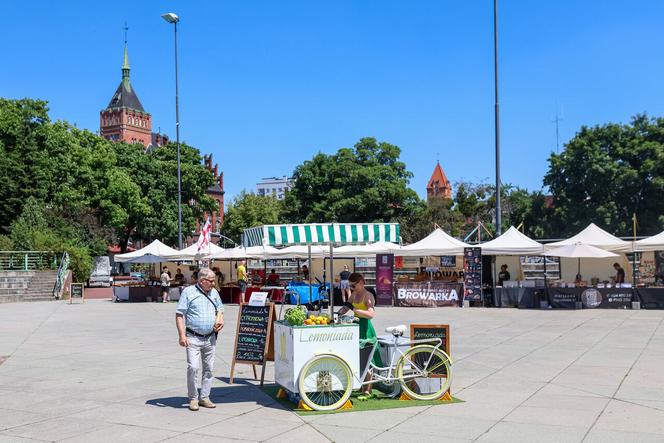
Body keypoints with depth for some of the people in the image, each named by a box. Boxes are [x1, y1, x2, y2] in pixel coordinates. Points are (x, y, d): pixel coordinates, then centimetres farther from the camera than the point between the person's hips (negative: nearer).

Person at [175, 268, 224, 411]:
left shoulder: (214, 292, 12)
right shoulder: (188, 292, -5)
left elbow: (220, 309, 24)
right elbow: (179, 314, -7)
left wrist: (220, 320, 2)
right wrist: (182, 335, -16)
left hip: (210, 338, 5)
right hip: (193, 338, -5)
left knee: (209, 368, 8)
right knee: (193, 367, -12)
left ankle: (204, 397, 18)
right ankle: (193, 398, 1)